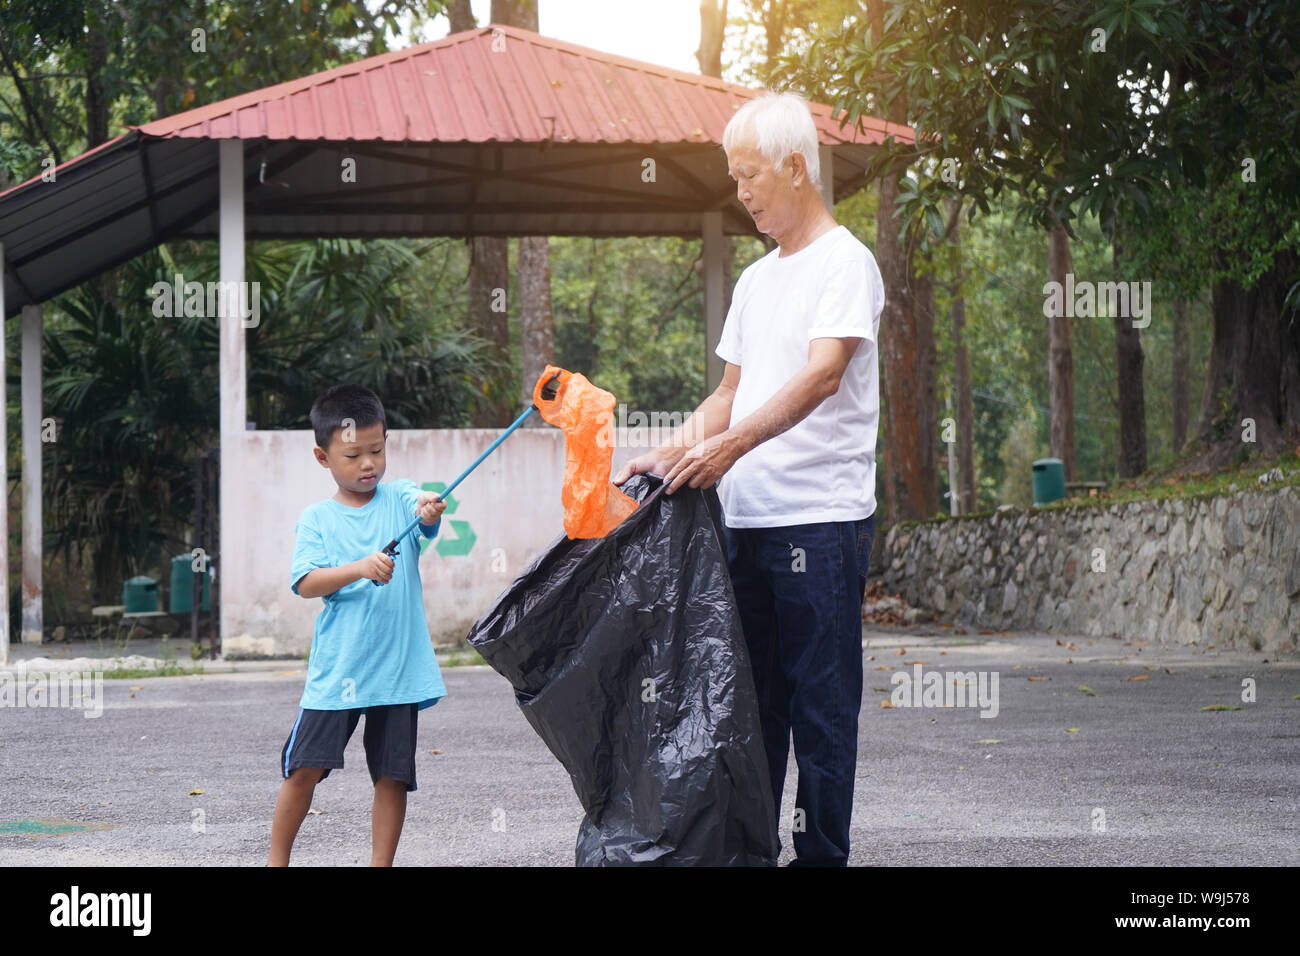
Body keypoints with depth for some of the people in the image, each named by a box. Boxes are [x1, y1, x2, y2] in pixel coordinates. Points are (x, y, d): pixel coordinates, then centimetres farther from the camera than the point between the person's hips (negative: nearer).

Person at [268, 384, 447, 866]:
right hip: (337, 667, -1)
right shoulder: (317, 519, 3)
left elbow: (425, 517, -18)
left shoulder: (399, 498, 4)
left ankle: (381, 864, 13)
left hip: (398, 666, 1)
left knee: (392, 774, 3)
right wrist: (357, 569, -25)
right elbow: (305, 583, -9)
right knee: (304, 766, -1)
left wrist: (430, 509, -41)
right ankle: (277, 858, 15)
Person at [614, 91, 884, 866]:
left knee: (821, 705, -5)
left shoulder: (846, 262, -6)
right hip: (747, 518, 8)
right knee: (752, 700, 9)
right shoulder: (756, 279, 20)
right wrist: (666, 457, 10)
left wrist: (734, 444, -30)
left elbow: (823, 374, -20)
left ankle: (822, 854, -1)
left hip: (822, 518, -8)